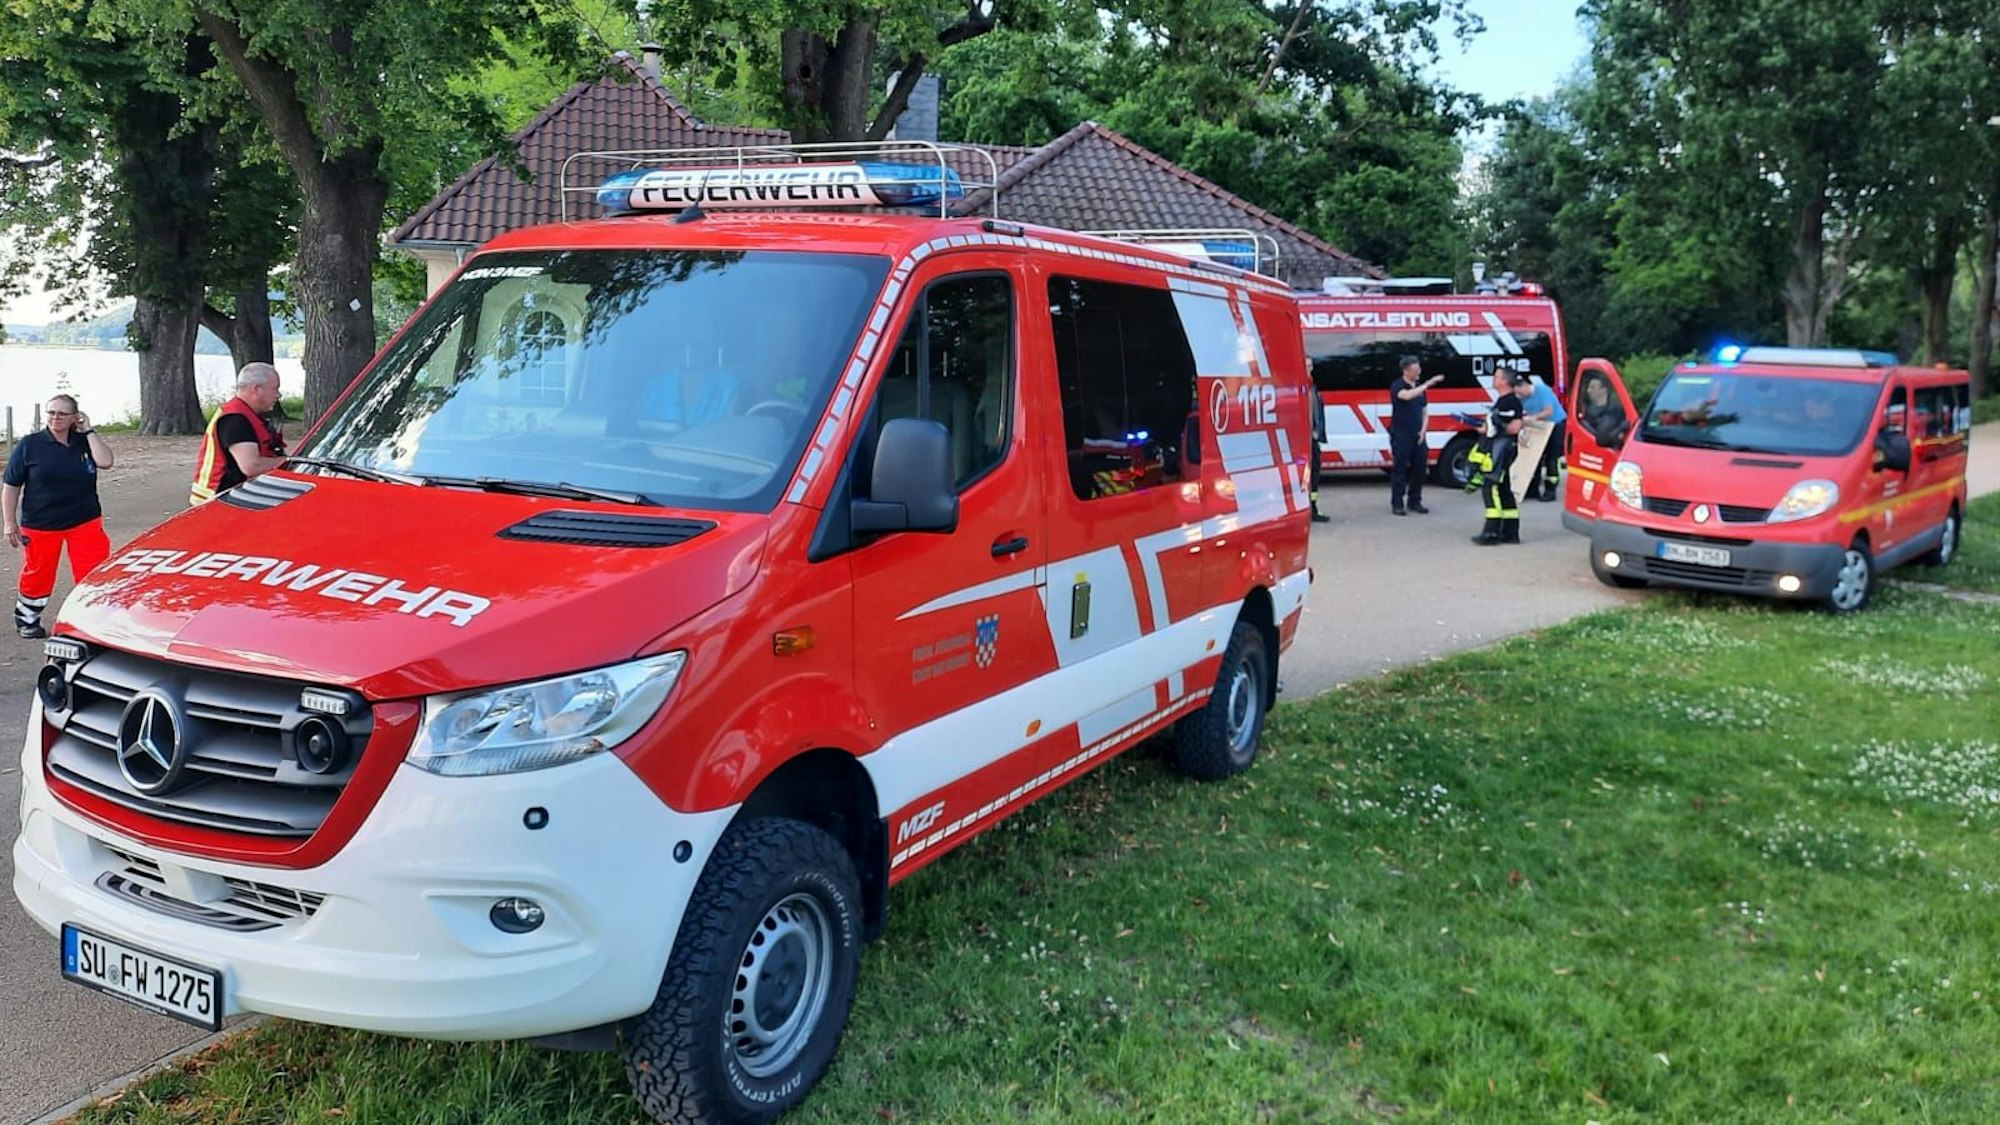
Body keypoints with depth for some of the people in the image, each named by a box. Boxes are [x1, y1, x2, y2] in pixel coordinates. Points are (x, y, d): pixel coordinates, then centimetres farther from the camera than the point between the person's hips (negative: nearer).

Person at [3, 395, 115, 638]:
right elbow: (11, 487, -1)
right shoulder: (29, 445, -2)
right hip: (40, 525, -1)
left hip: (85, 522, 1)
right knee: (38, 574, 11)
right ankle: (26, 619, 31)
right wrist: (10, 523, -5)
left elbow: (106, 462, -15)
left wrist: (88, 431, -10)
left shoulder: (84, 442, 5)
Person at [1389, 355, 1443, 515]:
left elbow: (1425, 412, 17)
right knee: (1400, 470, -3)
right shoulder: (1397, 386, -6)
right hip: (1401, 435, -6)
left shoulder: (1421, 388, 13)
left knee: (1420, 468, 5)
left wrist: (1423, 431, 3)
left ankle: (1414, 502, 15)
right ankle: (1397, 504, 2)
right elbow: (1407, 395, -30)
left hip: (1418, 436, 6)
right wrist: (1428, 384, -33)